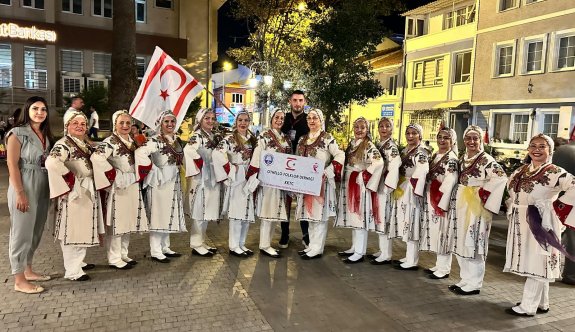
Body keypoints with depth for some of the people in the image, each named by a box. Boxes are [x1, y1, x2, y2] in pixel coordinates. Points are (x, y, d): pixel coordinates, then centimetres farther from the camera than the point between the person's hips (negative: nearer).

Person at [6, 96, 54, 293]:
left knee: (36, 232, 14)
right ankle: (19, 281, 9)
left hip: (42, 189, 7)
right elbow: (12, 165, -13)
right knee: (22, 233, -1)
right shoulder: (17, 133, -7)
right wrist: (20, 193, -18)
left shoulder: (46, 135, 12)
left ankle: (28, 271, 29)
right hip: (24, 189, -7)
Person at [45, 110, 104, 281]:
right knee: (73, 231, -1)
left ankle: (78, 262, 31)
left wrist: (97, 183, 12)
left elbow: (93, 165, 28)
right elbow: (51, 163, -32)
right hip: (74, 194, -9)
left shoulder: (85, 145, 14)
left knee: (82, 229, 17)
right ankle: (73, 271, 9)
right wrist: (70, 180, -24)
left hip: (88, 193, 9)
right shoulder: (64, 144, -14)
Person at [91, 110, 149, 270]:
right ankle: (114, 258, 10)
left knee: (129, 221, 14)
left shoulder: (132, 141, 12)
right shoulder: (110, 142, -12)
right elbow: (96, 158, -28)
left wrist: (137, 177, 11)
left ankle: (123, 254, 26)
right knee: (117, 223, -1)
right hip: (118, 187, -8)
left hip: (133, 187, 8)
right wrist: (113, 175, -21)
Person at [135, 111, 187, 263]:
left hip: (174, 184, 8)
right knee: (158, 215, -1)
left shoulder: (177, 141, 10)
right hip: (159, 183, -8)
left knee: (169, 215, 14)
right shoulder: (155, 141, -14)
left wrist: (176, 170, 10)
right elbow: (140, 153, -29)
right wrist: (153, 170, -23)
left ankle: (165, 247, 26)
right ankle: (155, 251, 8)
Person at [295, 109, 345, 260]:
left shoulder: (327, 138, -6)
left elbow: (340, 156, -13)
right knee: (310, 214, 12)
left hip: (321, 182, -7)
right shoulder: (302, 139, 13)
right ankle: (312, 246, 23)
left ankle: (317, 249, 5)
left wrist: (327, 173, -19)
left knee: (319, 214, -2)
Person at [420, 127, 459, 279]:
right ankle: (439, 265, 25)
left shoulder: (452, 159, -12)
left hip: (442, 200, -8)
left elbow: (450, 183, -19)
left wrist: (442, 204, -22)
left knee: (442, 233, -2)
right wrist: (430, 200, 12)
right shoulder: (435, 156, 13)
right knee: (435, 233, 14)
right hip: (431, 200, 8)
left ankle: (444, 269, 8)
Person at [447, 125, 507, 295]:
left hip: (477, 207, -8)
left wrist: (483, 194, -20)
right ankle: (465, 280, 25)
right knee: (460, 244, 12)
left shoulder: (486, 160, -11)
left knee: (473, 245, -1)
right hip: (461, 205, 8)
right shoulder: (462, 158, 11)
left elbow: (501, 177, -25)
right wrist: (457, 201, 10)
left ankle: (473, 284, 11)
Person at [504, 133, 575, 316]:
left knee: (537, 263, 0)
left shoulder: (555, 172, -12)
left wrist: (557, 207, -21)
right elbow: (511, 191, 23)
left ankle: (528, 306, 8)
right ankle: (541, 304, 30)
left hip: (540, 224, -8)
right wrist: (512, 207, 10)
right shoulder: (521, 171, 9)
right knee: (530, 263, 16)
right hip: (521, 223, 8)